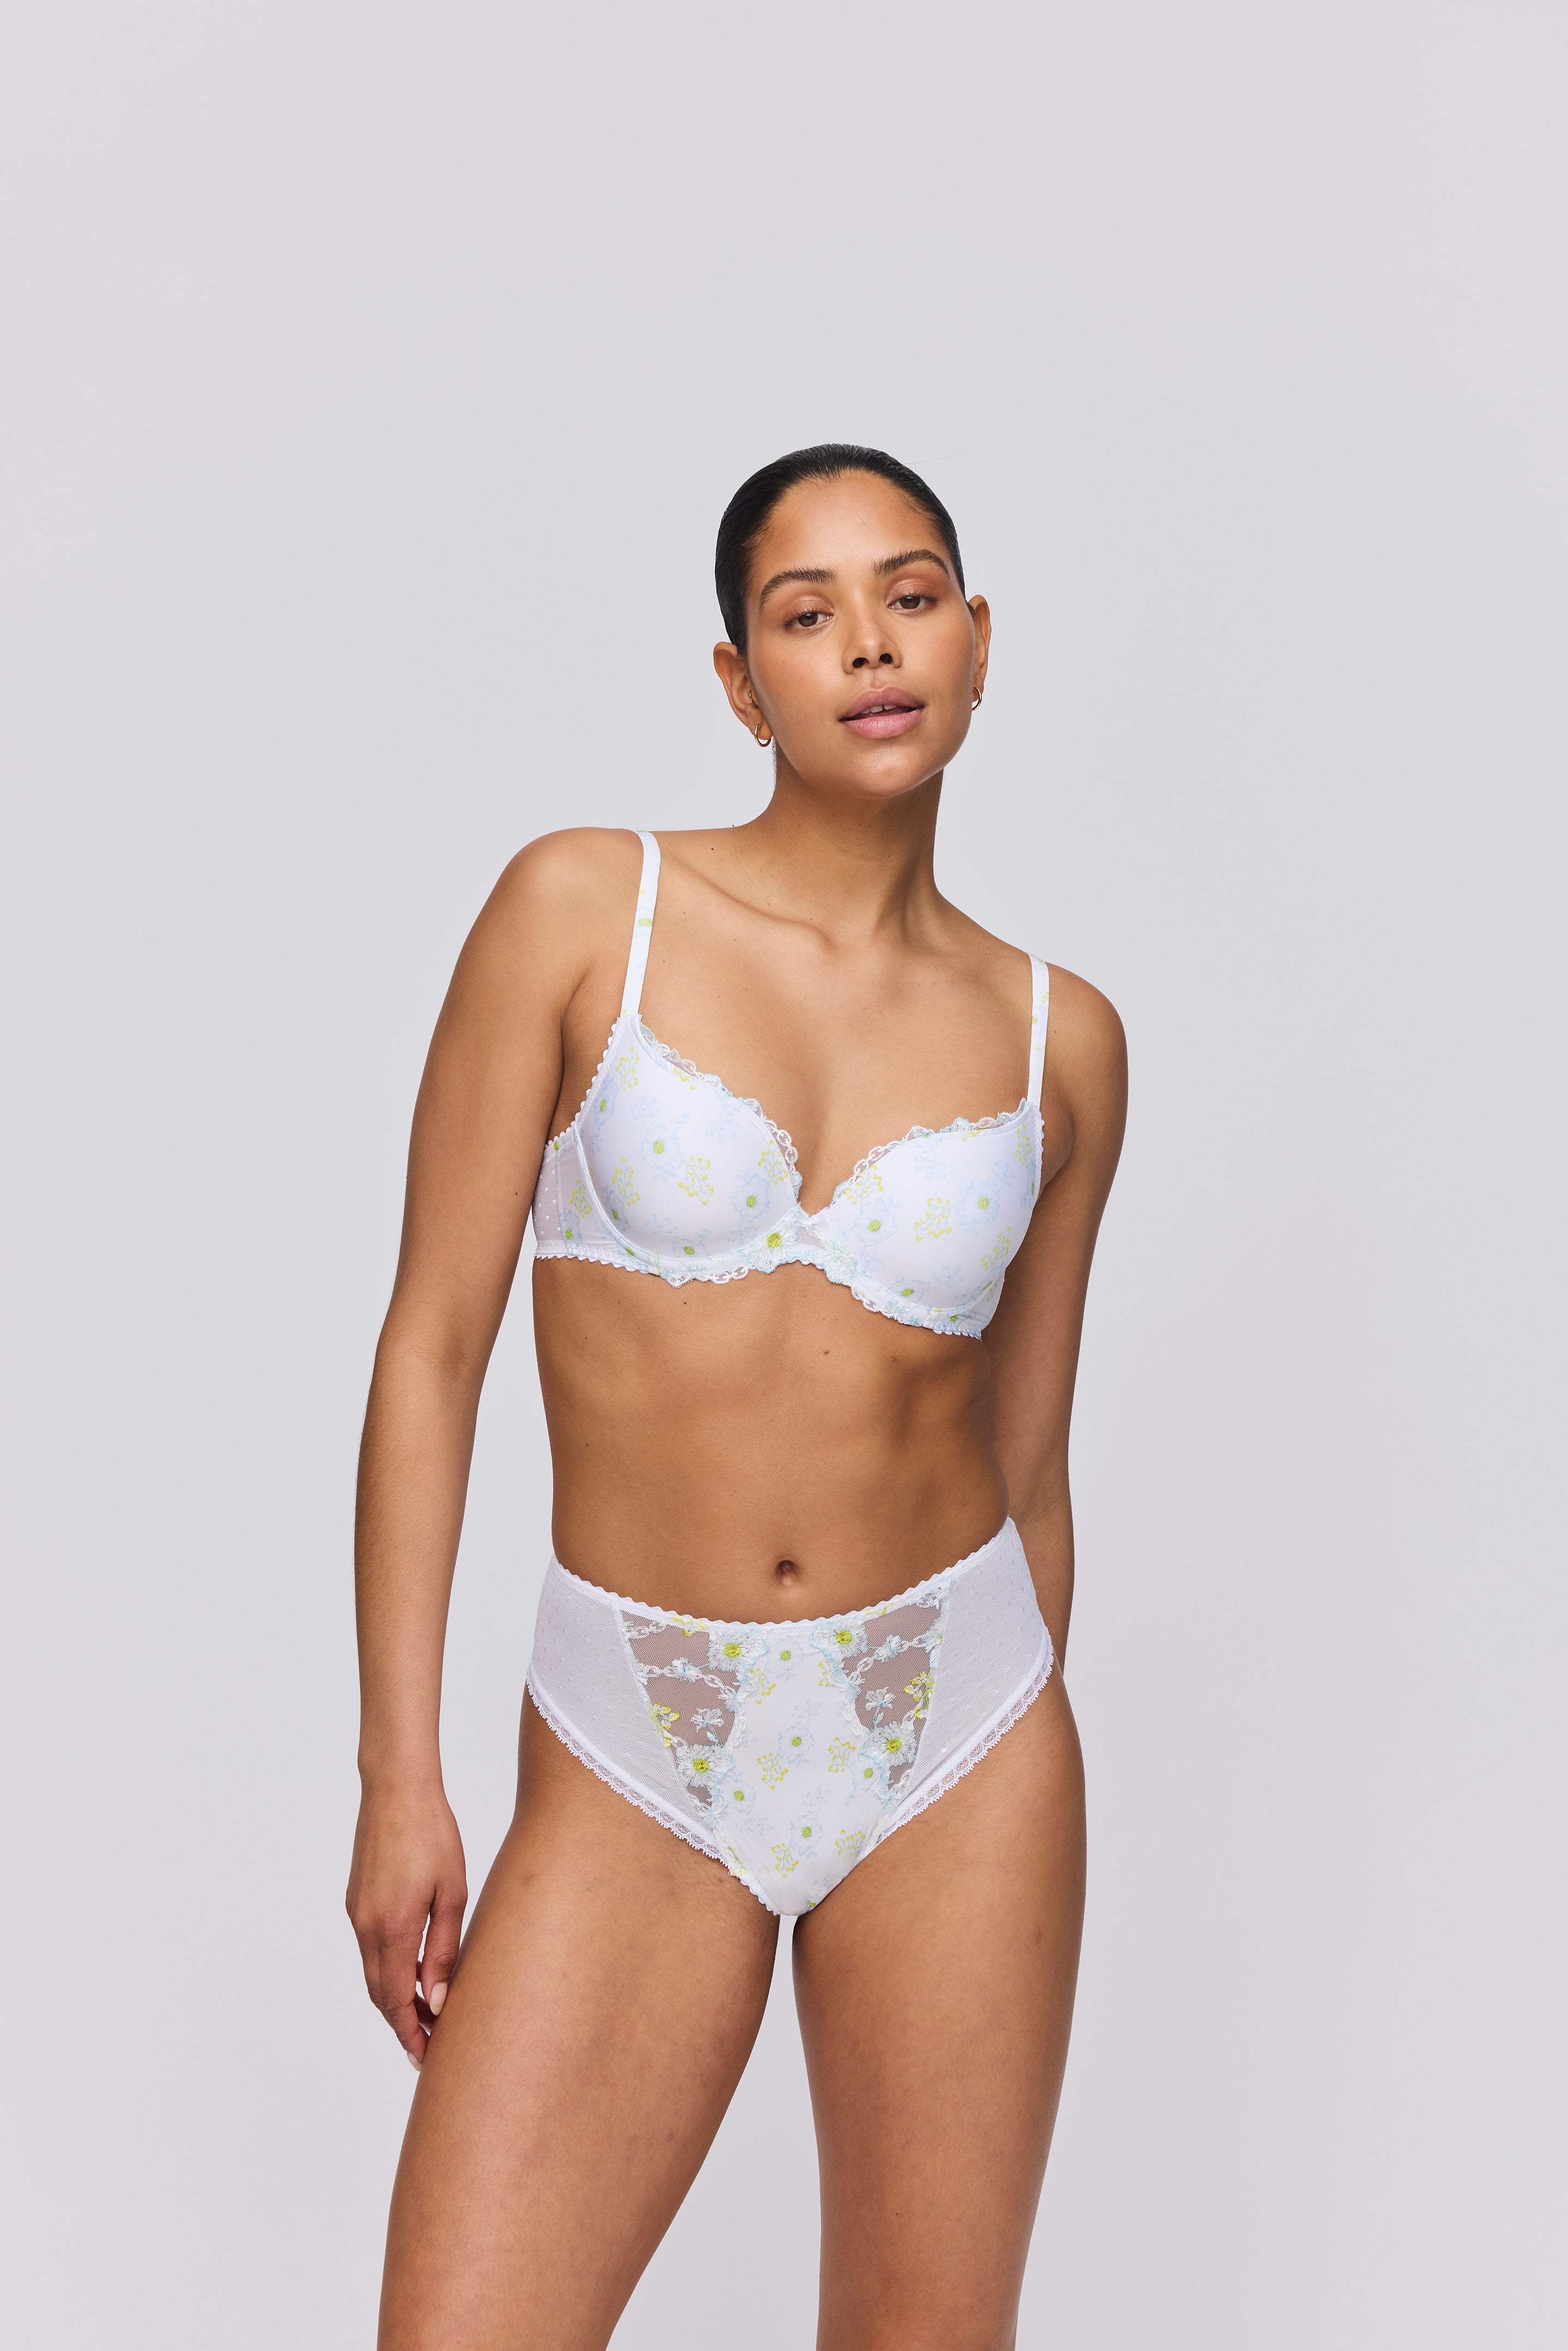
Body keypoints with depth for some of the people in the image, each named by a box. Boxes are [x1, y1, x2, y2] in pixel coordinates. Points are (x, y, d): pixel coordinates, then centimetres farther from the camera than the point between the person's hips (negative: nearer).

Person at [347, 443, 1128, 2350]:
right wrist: (399, 1775, -7)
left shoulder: (1061, 1040, 2)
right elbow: (431, 1346, -4)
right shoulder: (582, 910, -5)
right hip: (635, 1763, -2)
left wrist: (1023, 1812, 14)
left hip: (955, 1733, 2)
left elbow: (1030, 1463, 10)